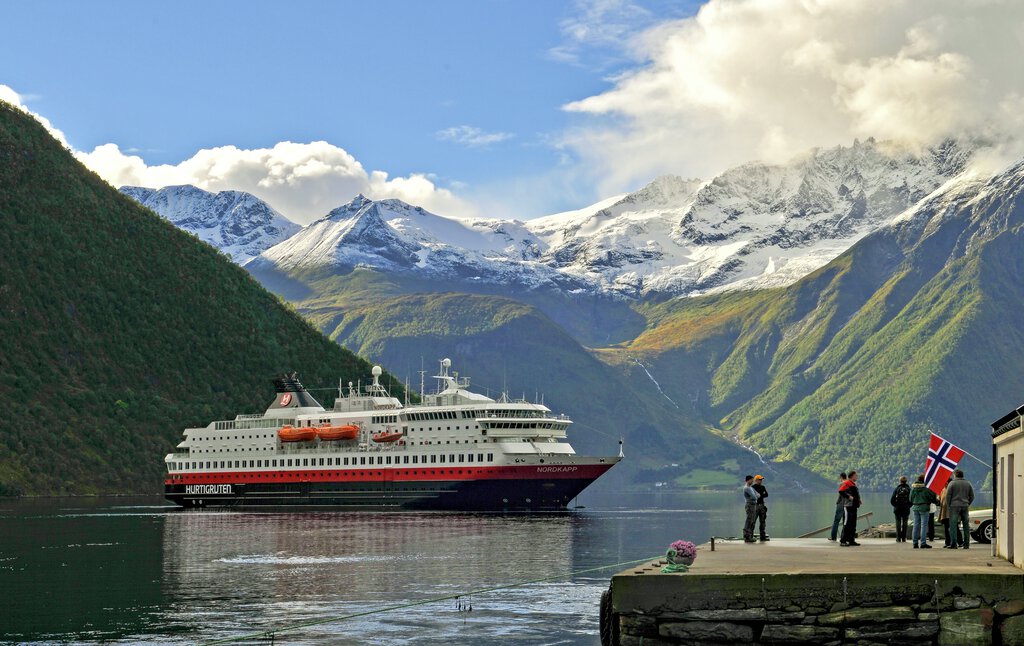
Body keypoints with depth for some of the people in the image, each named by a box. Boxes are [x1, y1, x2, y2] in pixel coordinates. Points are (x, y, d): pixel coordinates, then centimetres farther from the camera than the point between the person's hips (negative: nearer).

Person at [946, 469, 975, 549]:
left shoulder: (952, 483, -4)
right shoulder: (968, 484, 9)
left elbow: (948, 496, -6)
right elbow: (972, 496, 10)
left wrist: (949, 505, 4)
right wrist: (967, 504, 15)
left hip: (954, 506, -4)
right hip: (965, 506, 4)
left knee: (953, 525, -2)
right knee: (966, 525, 9)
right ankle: (966, 544, 9)